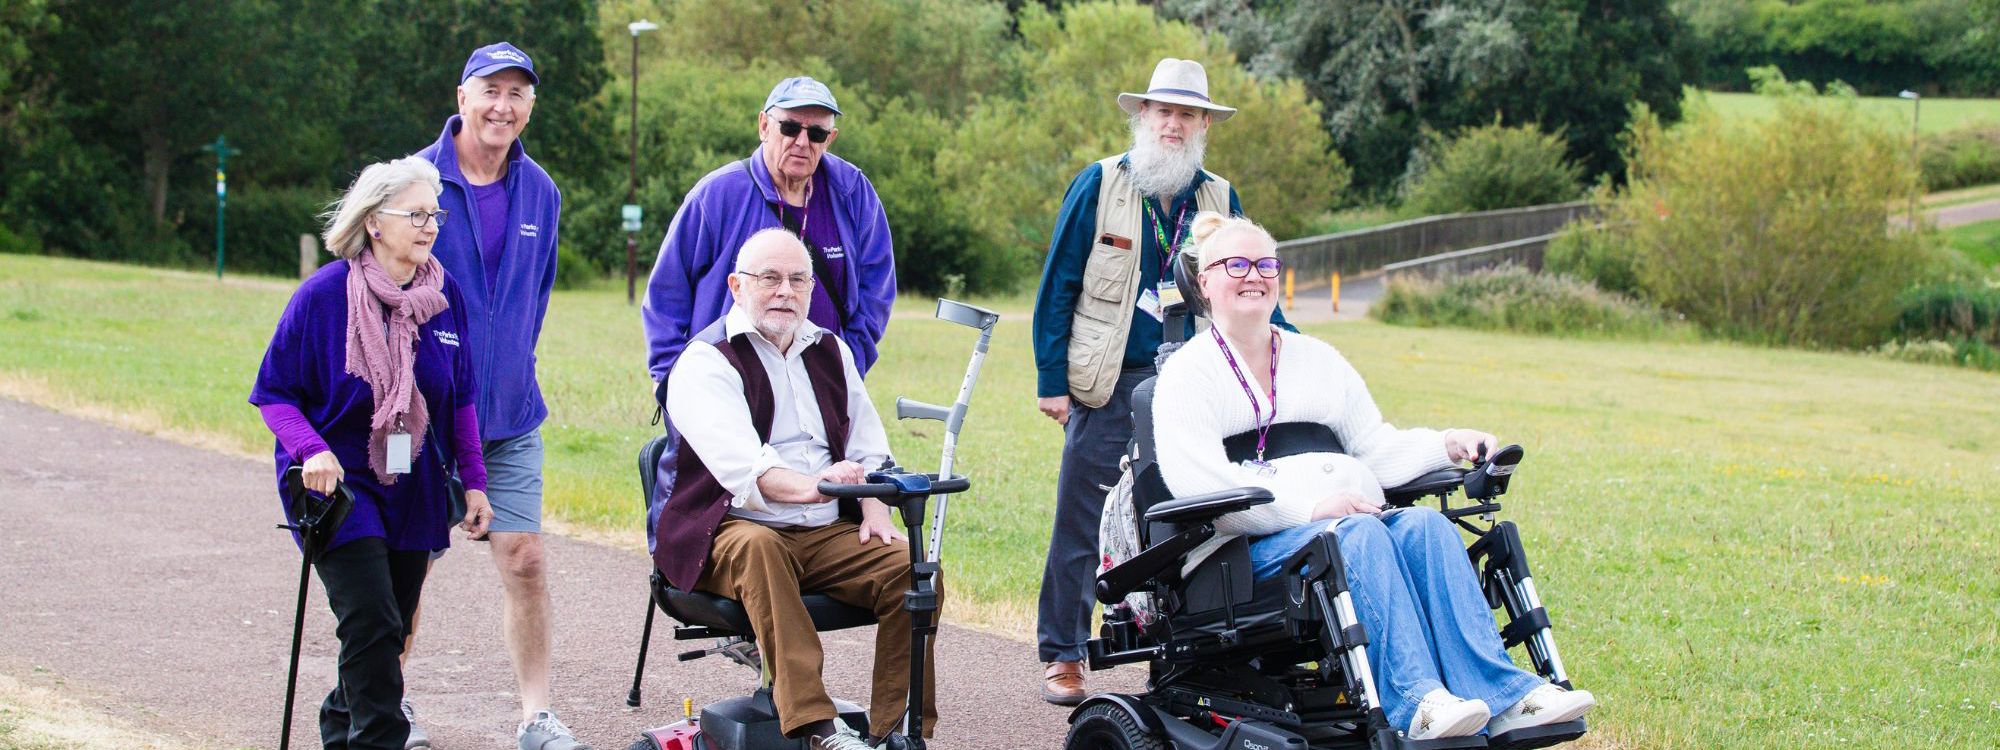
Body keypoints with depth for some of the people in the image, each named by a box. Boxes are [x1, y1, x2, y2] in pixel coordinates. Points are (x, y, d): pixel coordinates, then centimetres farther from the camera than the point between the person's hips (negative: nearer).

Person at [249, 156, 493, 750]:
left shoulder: (445, 296, 0)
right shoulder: (324, 294, -12)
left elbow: (462, 399, 11)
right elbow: (274, 391, -7)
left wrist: (473, 479, 8)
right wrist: (311, 450, -23)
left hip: (415, 491, 5)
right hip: (339, 482, -5)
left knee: (388, 633, 13)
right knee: (372, 623, -18)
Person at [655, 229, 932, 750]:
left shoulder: (830, 352, 18)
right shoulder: (705, 363, -4)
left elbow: (868, 444, 21)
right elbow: (739, 463, -22)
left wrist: (875, 507, -1)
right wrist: (811, 486, -40)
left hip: (829, 532, 5)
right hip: (736, 528, -5)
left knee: (912, 567, -21)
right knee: (758, 548, -39)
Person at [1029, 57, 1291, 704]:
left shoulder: (1219, 200, 9)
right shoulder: (1100, 185, -1)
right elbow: (1058, 286, -1)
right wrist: (1051, 380, -6)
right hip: (1108, 385, -3)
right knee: (1081, 524, 0)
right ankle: (1062, 656, 10)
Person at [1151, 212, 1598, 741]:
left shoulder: (1318, 359, 27)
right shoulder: (1187, 373, 7)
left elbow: (1377, 449, 22)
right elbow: (1197, 480, -9)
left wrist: (1446, 446, 1)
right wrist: (1308, 506, -20)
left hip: (1353, 515, 5)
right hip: (1259, 544, -5)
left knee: (1426, 527, -27)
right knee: (1360, 535, -35)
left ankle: (1502, 696, -41)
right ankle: (1416, 700, -50)